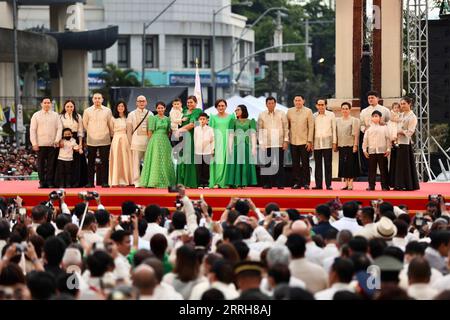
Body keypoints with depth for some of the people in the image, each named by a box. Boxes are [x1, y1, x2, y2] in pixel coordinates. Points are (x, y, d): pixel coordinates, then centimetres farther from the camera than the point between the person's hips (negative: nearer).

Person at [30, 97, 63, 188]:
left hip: (52, 144, 0)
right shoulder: (36, 115, 7)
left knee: (51, 164, -1)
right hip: (40, 144, 0)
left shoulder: (55, 115, 10)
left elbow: (59, 128, 6)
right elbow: (32, 130, 4)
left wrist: (57, 140, -8)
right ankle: (42, 182, 5)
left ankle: (50, 182, 3)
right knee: (41, 164, 0)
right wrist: (34, 143, -4)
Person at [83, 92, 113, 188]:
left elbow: (110, 125, 11)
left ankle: (104, 182, 3)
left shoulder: (107, 111, 2)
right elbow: (85, 124, 15)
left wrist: (110, 135, 15)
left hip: (104, 141, 0)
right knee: (91, 162, 2)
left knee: (105, 162, -2)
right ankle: (90, 182, 7)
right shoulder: (87, 111, 3)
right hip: (92, 141, 0)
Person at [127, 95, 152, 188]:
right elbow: (129, 130, 7)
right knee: (136, 162, -4)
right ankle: (136, 182, -2)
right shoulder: (132, 114, 9)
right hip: (136, 140, -2)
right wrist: (129, 142, 2)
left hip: (148, 140, 2)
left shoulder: (150, 114, 13)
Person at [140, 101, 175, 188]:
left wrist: (165, 139, 5)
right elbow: (150, 132, -2)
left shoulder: (167, 119, 11)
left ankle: (165, 182, 6)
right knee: (155, 160, -5)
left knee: (165, 161, 3)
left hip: (165, 141, 4)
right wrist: (150, 142, -5)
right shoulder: (153, 118, -1)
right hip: (155, 141, -4)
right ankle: (154, 182, -5)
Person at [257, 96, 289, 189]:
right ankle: (267, 184, 5)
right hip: (266, 144, 1)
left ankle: (280, 184, 1)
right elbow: (259, 130, 8)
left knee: (280, 164, -2)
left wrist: (286, 141, -1)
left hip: (279, 143, -1)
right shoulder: (262, 115, 9)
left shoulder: (281, 114, 7)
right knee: (266, 164, -1)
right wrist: (261, 142, 0)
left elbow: (286, 128, 6)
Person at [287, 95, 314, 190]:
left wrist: (309, 141, -8)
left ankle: (306, 183, 5)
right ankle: (297, 182, 9)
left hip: (304, 142, -3)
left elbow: (311, 127, -3)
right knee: (295, 164, 4)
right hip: (293, 142, 3)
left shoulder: (308, 111, -1)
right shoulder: (290, 111, 8)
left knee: (305, 163, 0)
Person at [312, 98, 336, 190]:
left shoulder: (331, 115, 5)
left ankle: (328, 184, -4)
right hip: (317, 143, 2)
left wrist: (334, 142, -1)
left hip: (327, 143, -2)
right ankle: (318, 184, 4)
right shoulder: (314, 116, 9)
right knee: (318, 165, 2)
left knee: (328, 164, -4)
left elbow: (334, 129, 5)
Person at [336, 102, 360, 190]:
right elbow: (336, 133, 14)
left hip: (351, 145, -5)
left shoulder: (354, 120, -2)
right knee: (343, 164, 5)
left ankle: (350, 184, -4)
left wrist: (355, 145, -13)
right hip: (341, 146, 5)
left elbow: (356, 134, -6)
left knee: (351, 164, -5)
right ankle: (346, 183, 10)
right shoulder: (338, 120, 12)